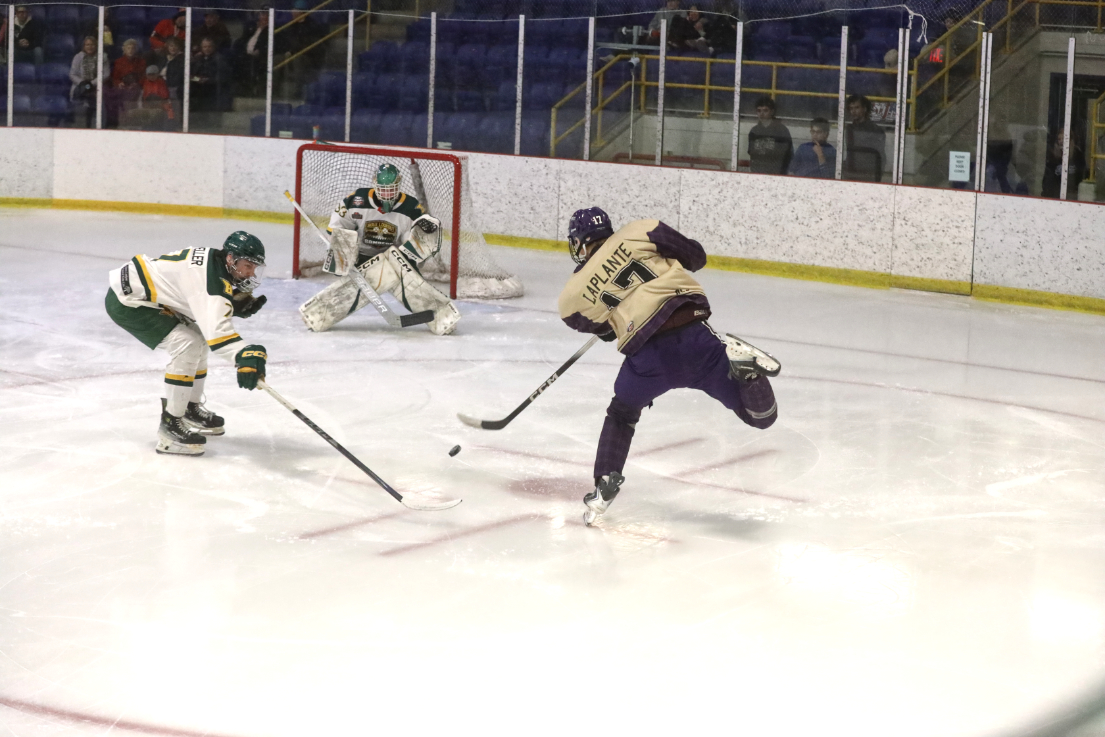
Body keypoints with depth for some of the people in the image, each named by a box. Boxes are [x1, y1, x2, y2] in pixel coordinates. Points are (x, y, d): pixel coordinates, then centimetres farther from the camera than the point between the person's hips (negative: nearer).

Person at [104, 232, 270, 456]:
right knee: (187, 346, -19)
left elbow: (210, 310, 13)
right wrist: (245, 356, -51)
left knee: (197, 340, 15)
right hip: (126, 301, -11)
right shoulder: (210, 278, -26)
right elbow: (216, 329, -39)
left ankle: (191, 409, 30)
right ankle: (170, 424, -14)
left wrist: (241, 304, -4)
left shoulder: (215, 261, 3)